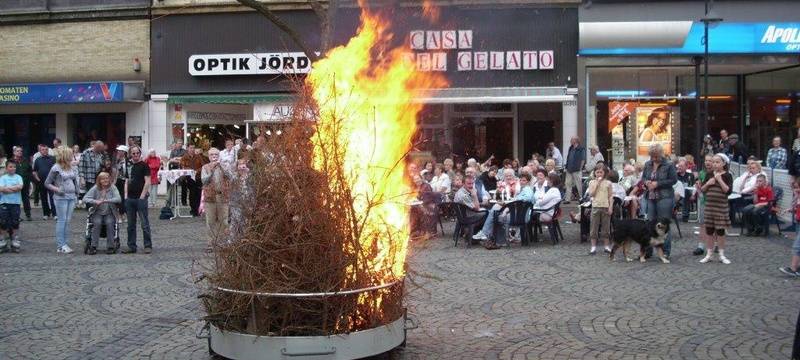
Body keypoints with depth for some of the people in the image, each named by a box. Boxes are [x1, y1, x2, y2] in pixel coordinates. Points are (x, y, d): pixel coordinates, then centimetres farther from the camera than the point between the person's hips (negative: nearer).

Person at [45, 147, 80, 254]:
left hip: (72, 197, 6)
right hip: (61, 197, -6)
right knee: (62, 220, -5)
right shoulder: (56, 168, -6)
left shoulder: (72, 168, 11)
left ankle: (66, 244, 12)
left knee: (68, 221, 8)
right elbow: (47, 183, -2)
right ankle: (61, 246, -2)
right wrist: (57, 189, -16)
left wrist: (76, 195, 12)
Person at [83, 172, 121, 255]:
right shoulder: (95, 188, 1)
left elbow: (119, 199, -15)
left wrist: (106, 200, -27)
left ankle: (110, 247, -21)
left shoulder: (113, 188, 0)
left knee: (109, 223, -29)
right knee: (97, 223, -29)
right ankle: (93, 247, -23)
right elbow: (85, 198, -8)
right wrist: (95, 201, -26)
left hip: (109, 213, 0)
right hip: (97, 213, 0)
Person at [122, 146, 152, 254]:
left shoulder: (144, 165, -2)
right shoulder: (129, 165, 14)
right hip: (130, 198, 6)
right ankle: (131, 246, 15)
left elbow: (147, 181, -8)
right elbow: (127, 181, 18)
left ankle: (148, 246, 0)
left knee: (145, 223, -4)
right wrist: (126, 195, 7)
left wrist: (142, 196, -14)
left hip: (140, 198, -6)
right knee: (131, 224, 9)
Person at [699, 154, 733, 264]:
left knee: (720, 231, 3)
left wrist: (719, 180, -18)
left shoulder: (727, 176, -4)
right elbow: (702, 190, 9)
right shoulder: (710, 175, 8)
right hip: (709, 206, 4)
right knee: (709, 230, 7)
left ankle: (722, 255, 14)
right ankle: (709, 254, 16)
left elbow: (728, 191, -15)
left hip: (721, 206, -4)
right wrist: (707, 183, -9)